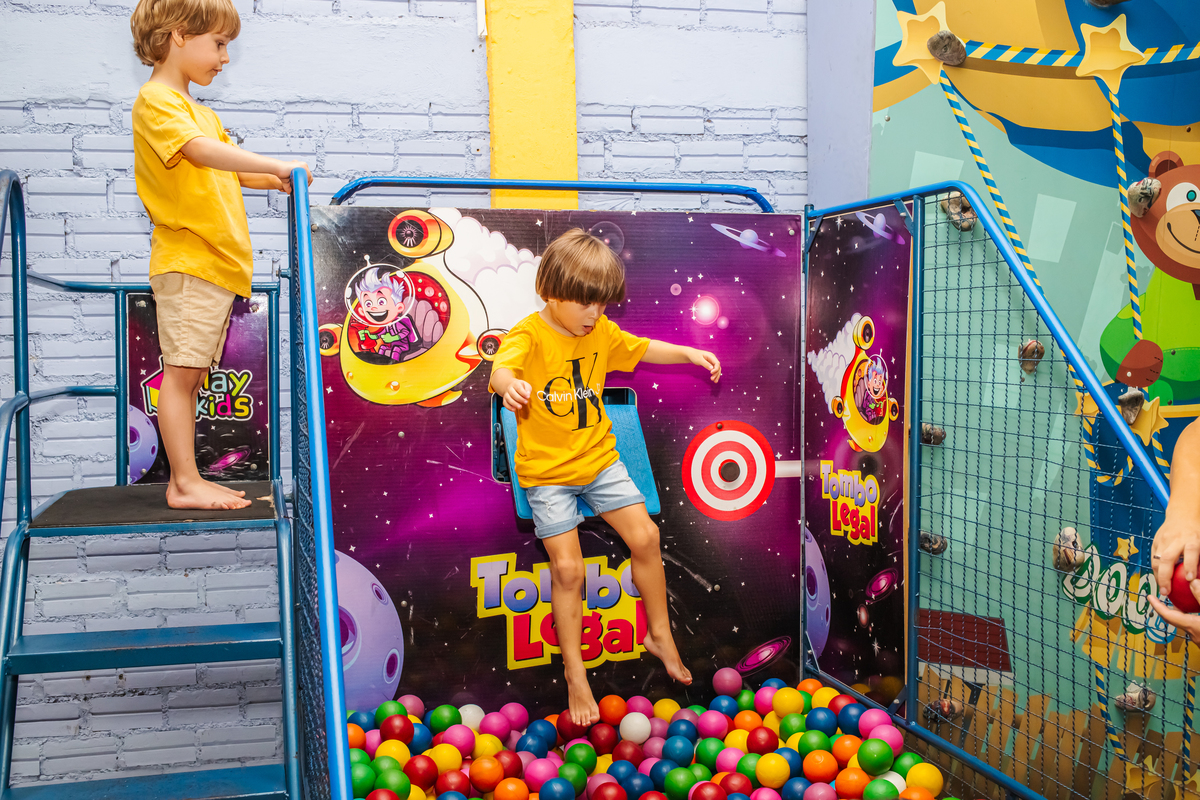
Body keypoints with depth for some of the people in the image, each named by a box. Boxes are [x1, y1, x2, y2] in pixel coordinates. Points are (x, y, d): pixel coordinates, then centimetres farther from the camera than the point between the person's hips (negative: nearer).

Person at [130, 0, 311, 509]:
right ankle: (185, 483, -4)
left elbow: (230, 173, 28)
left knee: (191, 374, 10)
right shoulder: (156, 101, -7)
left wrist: (276, 180, 11)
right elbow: (202, 151, -25)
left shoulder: (200, 112, 24)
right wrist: (276, 167, -29)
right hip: (186, 262, -9)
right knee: (181, 371, -7)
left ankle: (185, 481, 14)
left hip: (216, 262, 9)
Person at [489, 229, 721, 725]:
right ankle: (574, 672, 10)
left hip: (599, 457, 6)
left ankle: (660, 635, 21)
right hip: (546, 470, -5)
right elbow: (501, 370, -38)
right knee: (567, 567, -8)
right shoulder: (529, 335, -18)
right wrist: (510, 385, -62)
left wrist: (689, 354, 3)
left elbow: (643, 349, 18)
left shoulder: (601, 332, 2)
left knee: (644, 536, -1)